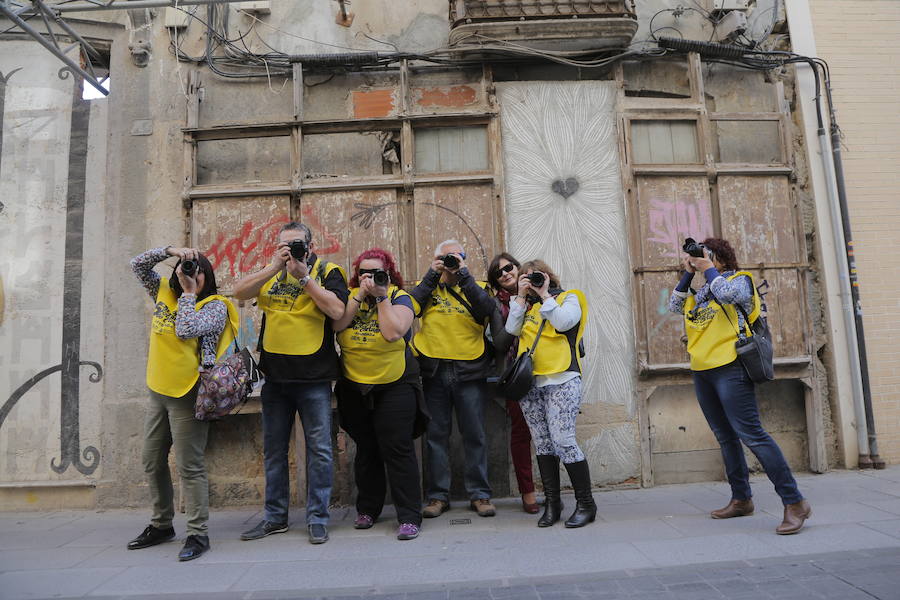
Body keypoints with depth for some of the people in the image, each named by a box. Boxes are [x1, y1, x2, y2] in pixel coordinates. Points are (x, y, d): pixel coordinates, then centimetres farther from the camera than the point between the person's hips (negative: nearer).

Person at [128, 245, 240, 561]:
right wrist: (171, 250, -1)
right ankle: (161, 525, 31)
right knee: (152, 462, 16)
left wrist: (189, 293, -12)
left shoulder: (215, 306, -8)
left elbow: (187, 330, -22)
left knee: (189, 465, -6)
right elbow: (138, 264, 12)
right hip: (158, 392, 8)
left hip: (187, 394, -7)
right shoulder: (165, 292, 12)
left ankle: (198, 533, 3)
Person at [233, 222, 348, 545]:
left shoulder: (327, 271, -1)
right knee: (274, 449, 14)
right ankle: (275, 516, 28)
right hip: (275, 376, 5)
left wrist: (303, 275, -16)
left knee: (319, 449, 2)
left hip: (314, 377, -4)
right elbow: (239, 292, -4)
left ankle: (317, 518, 15)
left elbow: (336, 309, -16)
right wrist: (276, 266, -13)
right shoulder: (271, 273, 10)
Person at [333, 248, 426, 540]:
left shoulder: (400, 297, -5)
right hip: (354, 388, 4)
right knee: (365, 450, 15)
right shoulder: (350, 295, 5)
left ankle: (409, 516, 4)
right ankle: (368, 509, 32)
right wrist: (360, 295, -14)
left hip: (394, 386, -4)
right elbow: (336, 324, -13)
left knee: (397, 449, -6)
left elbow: (394, 333, -23)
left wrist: (381, 296, -17)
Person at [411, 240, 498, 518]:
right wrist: (433, 275, -8)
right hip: (434, 371, 1)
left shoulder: (477, 286, 11)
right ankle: (438, 496, 17)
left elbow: (487, 310, -11)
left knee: (474, 435, 5)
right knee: (436, 435, 6)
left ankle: (479, 494, 16)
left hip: (469, 371, 0)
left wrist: (464, 275, -13)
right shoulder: (427, 286, 12)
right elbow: (409, 308, -8)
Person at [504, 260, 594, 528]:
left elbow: (563, 322, -13)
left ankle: (586, 503, 3)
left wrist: (545, 295, -5)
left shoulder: (569, 297, 8)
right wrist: (522, 296, 3)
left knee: (563, 440, -11)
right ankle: (552, 501, 17)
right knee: (542, 443, 7)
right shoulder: (526, 304, 20)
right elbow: (512, 329, 3)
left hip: (560, 380, -5)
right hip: (530, 383, 5)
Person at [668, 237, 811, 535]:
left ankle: (794, 502, -8)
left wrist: (708, 269, -7)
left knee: (751, 434, -14)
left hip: (729, 368, -8)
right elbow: (674, 306, 16)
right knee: (726, 438, 12)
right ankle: (741, 500, 22)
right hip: (702, 372, 8)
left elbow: (727, 293, -20)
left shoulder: (740, 279, 1)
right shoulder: (703, 290, 19)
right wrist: (687, 274, 11)